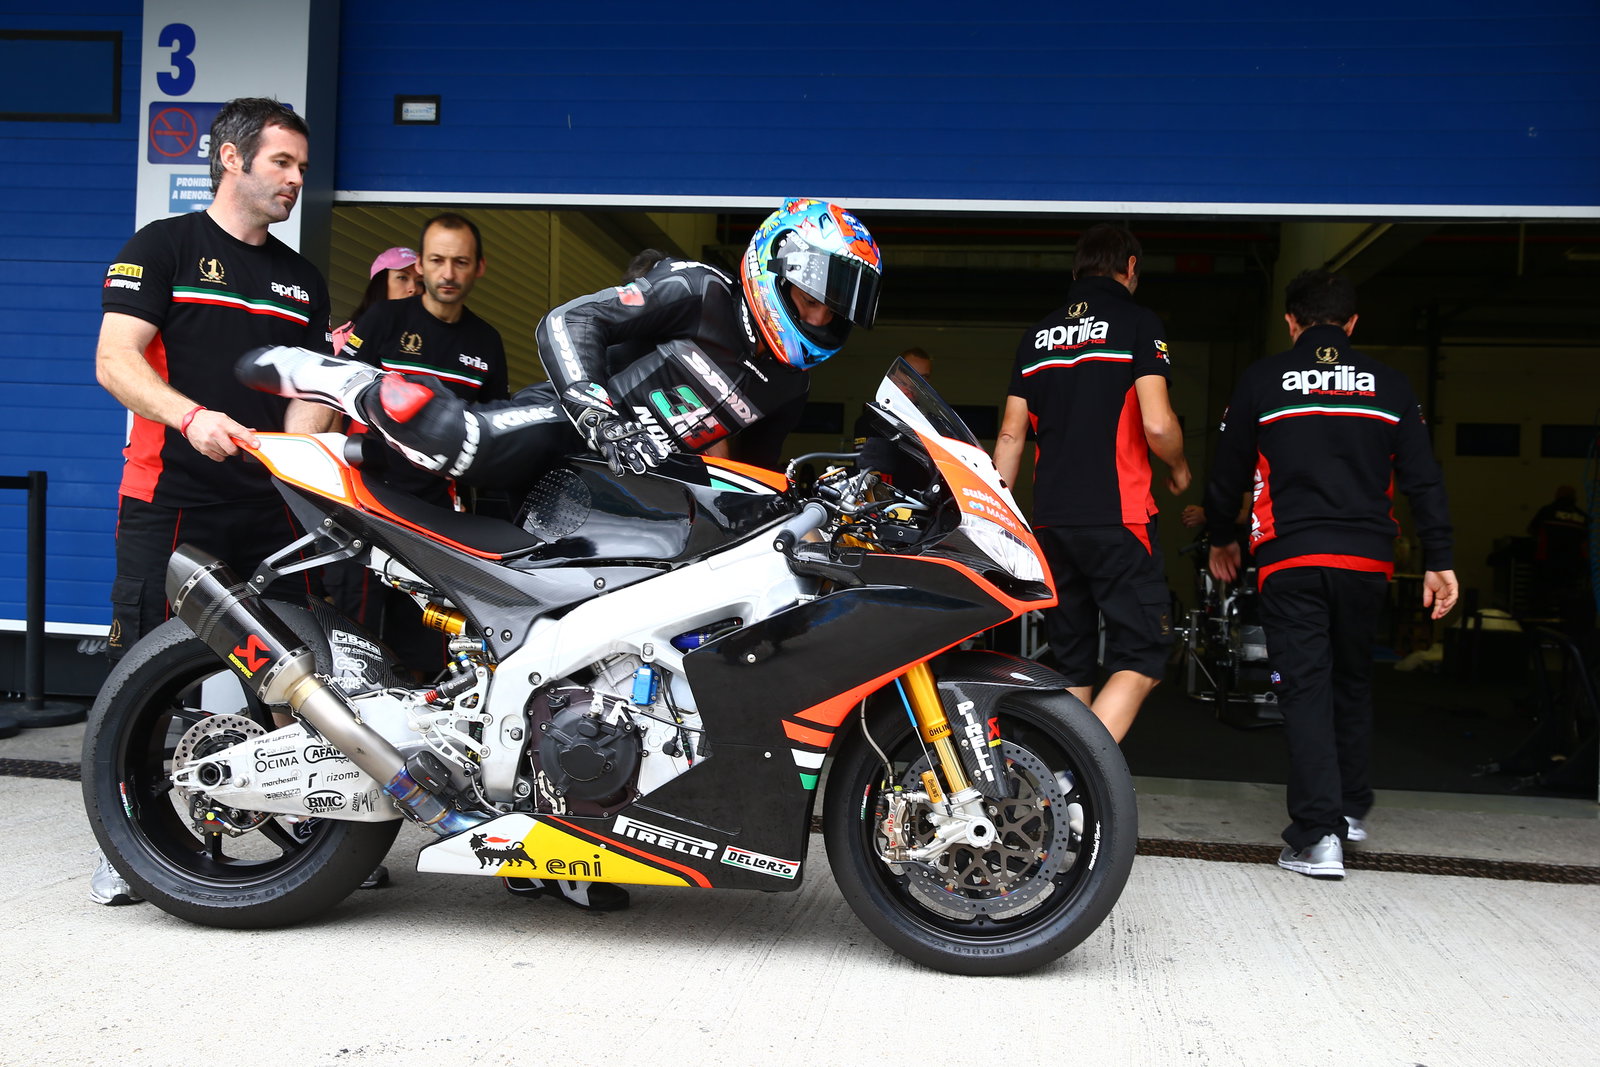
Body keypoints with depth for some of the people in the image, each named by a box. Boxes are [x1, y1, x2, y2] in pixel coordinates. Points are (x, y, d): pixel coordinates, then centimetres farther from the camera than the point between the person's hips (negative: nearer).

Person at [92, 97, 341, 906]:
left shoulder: (303, 279, 20)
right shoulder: (161, 248, 4)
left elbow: (308, 389, 15)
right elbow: (115, 360, -7)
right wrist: (192, 417, -24)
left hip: (271, 506, 5)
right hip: (171, 497, -5)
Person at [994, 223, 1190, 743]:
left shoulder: (1037, 334, 15)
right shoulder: (1138, 322, -2)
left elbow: (1010, 436, 14)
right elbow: (1157, 423, -13)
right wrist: (1179, 469, 8)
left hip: (1050, 520, 6)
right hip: (1118, 518, -6)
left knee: (1071, 665, 13)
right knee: (1142, 657, -3)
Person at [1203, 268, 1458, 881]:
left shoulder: (1263, 381, 3)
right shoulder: (1389, 385, 9)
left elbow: (1227, 473, 8)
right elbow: (1423, 479, 5)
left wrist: (1219, 539, 23)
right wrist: (1439, 560, 6)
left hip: (1290, 560, -2)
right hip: (1367, 560, 3)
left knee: (1305, 689, -2)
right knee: (1352, 682, 20)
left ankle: (1318, 834, -10)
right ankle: (1353, 808, 28)